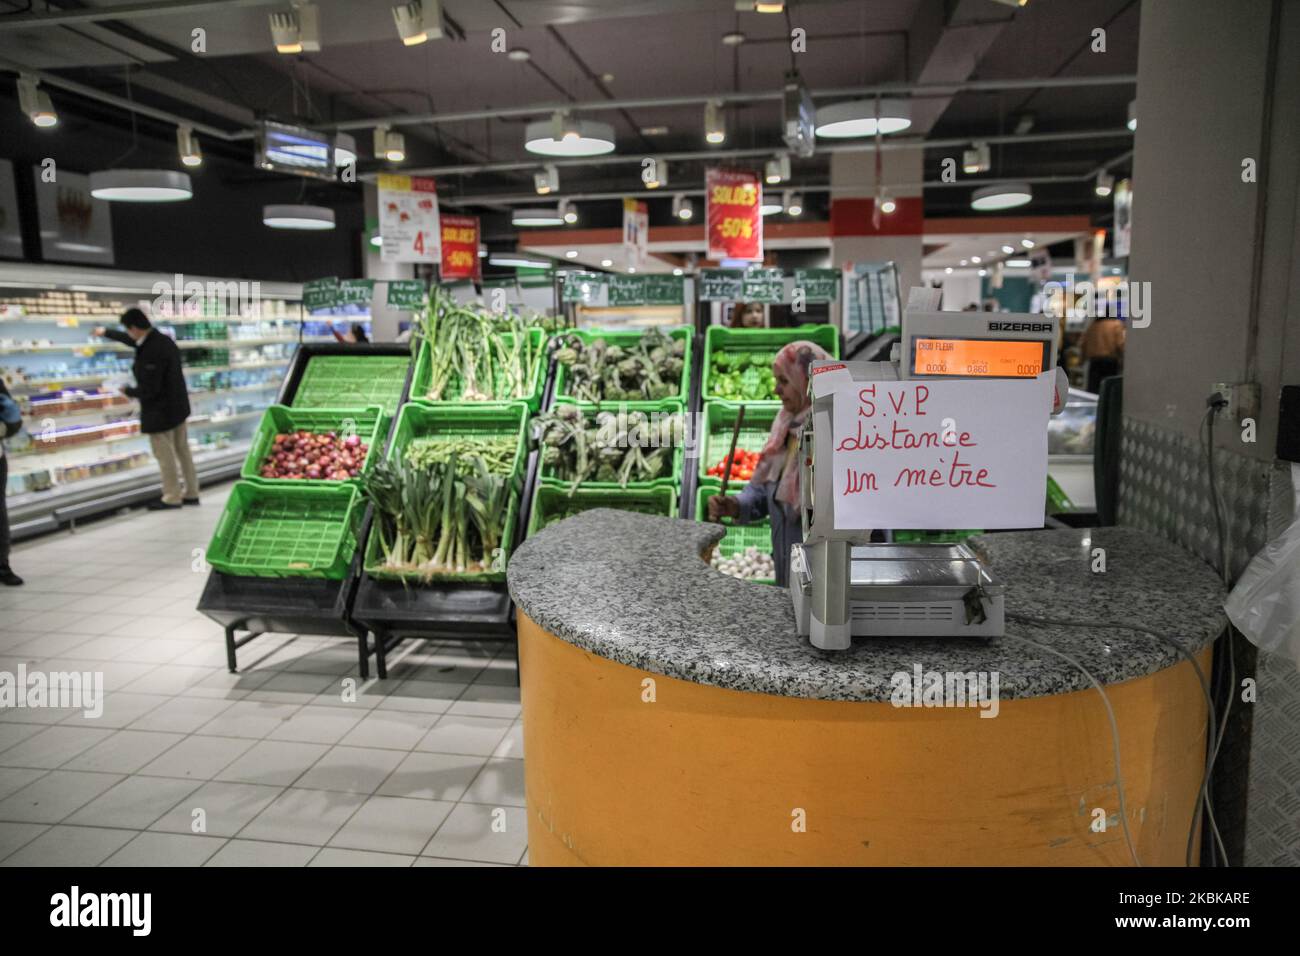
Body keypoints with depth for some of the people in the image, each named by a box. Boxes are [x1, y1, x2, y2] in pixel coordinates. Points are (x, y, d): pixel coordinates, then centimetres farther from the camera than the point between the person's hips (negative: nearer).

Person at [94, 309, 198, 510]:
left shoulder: (151, 352, -28)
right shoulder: (163, 340, 2)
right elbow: (133, 340, 23)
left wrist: (128, 390, -5)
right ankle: (191, 493, 24)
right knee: (183, 452, 15)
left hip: (160, 412, -9)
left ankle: (172, 498, 16)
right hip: (177, 406, 9)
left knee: (165, 457, 4)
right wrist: (106, 332, 35)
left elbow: (149, 390, -25)